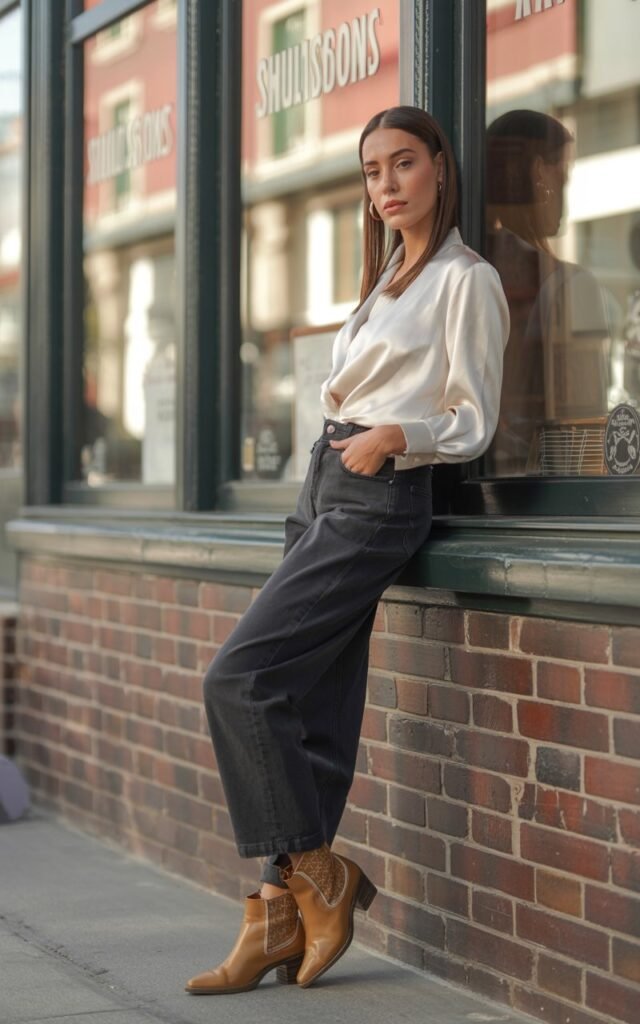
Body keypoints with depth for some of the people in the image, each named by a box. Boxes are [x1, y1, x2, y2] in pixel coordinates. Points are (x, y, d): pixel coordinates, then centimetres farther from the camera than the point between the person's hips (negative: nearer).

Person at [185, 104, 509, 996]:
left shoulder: (467, 279, -4)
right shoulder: (387, 279, 21)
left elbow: (473, 423, -7)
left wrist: (397, 436, -24)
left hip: (380, 496, -8)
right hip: (326, 489, 8)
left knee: (239, 678, -16)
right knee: (315, 706, 2)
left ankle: (313, 873, -5)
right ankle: (282, 919, 2)